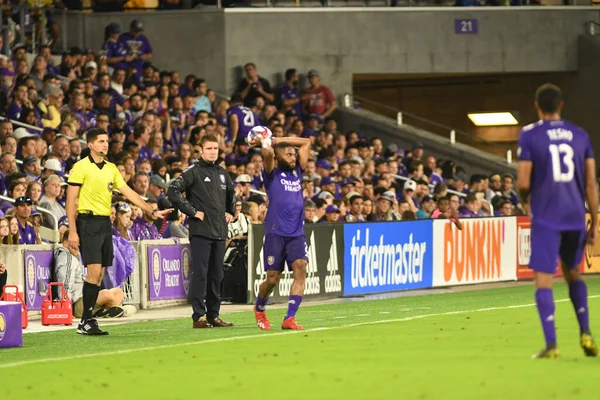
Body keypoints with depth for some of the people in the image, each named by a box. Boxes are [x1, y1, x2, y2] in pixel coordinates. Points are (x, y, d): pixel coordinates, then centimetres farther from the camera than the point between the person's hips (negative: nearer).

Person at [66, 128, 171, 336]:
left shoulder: (111, 168, 14)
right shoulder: (81, 167, -6)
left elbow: (128, 192, 17)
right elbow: (71, 200, -9)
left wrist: (153, 211, 10)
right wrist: (72, 231, -15)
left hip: (105, 223, 7)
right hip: (88, 222, -7)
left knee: (99, 274, 5)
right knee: (94, 270, -15)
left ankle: (87, 321, 9)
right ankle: (86, 322, -11)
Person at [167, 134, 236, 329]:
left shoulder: (222, 173, 15)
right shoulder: (194, 171, -6)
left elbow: (231, 193, 34)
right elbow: (172, 192, -15)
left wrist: (230, 212, 19)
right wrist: (192, 211, -15)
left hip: (220, 232, 7)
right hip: (200, 231, -7)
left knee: (216, 275, 9)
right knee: (200, 273, -8)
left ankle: (213, 315, 15)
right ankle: (198, 316, -7)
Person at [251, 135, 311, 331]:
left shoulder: (297, 171, 16)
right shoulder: (272, 173, 1)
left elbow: (306, 142, 19)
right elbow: (267, 153, -19)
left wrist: (277, 140, 14)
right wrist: (264, 142, 1)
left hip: (297, 234, 4)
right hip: (276, 233, -4)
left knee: (301, 269, -16)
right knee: (272, 279, 0)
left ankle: (289, 318, -17)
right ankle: (259, 308, 31)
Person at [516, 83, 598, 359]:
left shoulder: (529, 135, -3)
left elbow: (523, 183, -8)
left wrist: (525, 199, 15)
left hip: (546, 217, -4)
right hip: (576, 217, 4)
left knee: (543, 279, -2)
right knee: (572, 274, 23)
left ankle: (551, 345, -11)